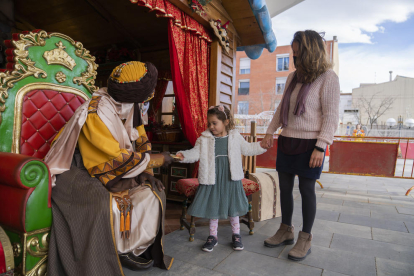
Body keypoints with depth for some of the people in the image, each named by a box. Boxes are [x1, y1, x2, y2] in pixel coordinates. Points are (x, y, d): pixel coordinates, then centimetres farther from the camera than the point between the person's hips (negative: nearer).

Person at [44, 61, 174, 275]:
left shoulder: (130, 110, -3)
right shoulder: (95, 113, -27)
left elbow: (141, 142, 6)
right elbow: (119, 158, -28)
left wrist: (147, 173, -7)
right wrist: (157, 160, -18)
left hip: (114, 175, 8)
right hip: (78, 176, -7)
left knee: (152, 191, -3)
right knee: (102, 205, -36)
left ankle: (136, 249, 11)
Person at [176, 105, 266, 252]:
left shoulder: (235, 137, 2)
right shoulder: (204, 139, -3)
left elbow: (248, 149, 11)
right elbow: (195, 153, -9)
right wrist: (184, 156, -27)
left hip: (231, 179, 1)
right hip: (213, 179, 0)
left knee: (233, 207, 12)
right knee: (213, 207, 9)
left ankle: (236, 234, 32)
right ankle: (213, 236, 27)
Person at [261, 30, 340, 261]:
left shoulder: (328, 78, -7)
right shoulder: (293, 77, 12)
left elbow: (331, 116, -11)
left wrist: (320, 147, -17)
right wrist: (270, 132, 11)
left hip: (309, 143, -6)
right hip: (287, 140, 6)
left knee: (307, 189, 2)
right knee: (285, 187, 11)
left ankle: (305, 238, 20)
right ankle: (286, 231, 28)